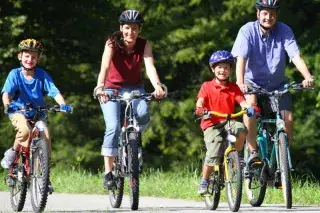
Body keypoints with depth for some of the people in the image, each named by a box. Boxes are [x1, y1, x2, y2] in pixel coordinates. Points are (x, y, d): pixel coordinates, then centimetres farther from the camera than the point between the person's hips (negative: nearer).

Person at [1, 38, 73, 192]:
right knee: (25, 130, -36)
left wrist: (63, 104, -33)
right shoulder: (15, 74, -8)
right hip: (19, 112, -2)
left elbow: (54, 91, -14)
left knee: (46, 138, -20)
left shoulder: (42, 75, -5)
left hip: (38, 113, 2)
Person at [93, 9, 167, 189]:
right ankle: (108, 173, -16)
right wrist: (100, 87, -51)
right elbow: (105, 67, -32)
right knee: (113, 127, -21)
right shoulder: (112, 43, -18)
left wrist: (158, 86, -46)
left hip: (134, 88, 2)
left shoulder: (144, 45, -12)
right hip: (112, 89, -2)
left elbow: (150, 66, -27)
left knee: (143, 116, -29)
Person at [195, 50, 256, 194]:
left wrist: (249, 107, -27)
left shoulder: (233, 88, 9)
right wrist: (200, 108, -31)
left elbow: (241, 101, -4)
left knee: (241, 129, -32)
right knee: (213, 154, -20)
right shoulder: (207, 86, 6)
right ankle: (204, 181, 0)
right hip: (211, 124, -2)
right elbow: (200, 100, -7)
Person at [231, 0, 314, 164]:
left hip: (277, 84, 2)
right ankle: (253, 151, -26)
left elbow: (296, 56, -21)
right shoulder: (248, 31, -15)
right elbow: (241, 58, -25)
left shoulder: (284, 31, -11)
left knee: (288, 118, -13)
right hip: (253, 81, -2)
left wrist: (307, 77, -39)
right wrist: (240, 83, -43)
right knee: (250, 105, -32)